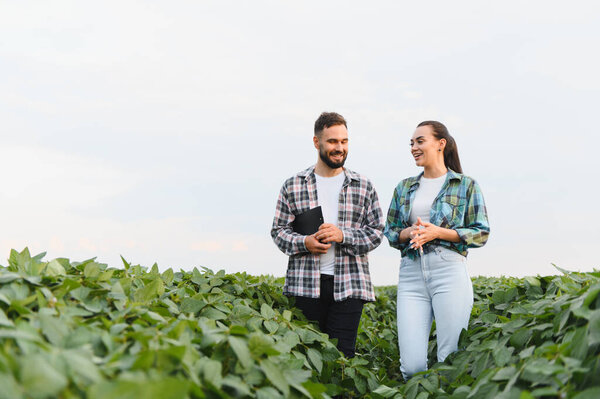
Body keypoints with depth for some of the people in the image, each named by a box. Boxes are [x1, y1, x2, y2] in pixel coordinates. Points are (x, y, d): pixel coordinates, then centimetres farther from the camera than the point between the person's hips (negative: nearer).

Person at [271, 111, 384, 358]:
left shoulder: (363, 187, 9)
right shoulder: (292, 186, 8)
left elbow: (376, 232, 7)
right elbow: (278, 231, 9)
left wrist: (343, 235, -10)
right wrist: (304, 243, -11)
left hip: (349, 285, 0)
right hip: (305, 284, 0)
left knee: (342, 354, -1)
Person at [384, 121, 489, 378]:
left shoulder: (466, 185, 7)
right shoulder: (404, 188, 18)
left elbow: (481, 233, 2)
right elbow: (390, 232, 19)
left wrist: (438, 233, -10)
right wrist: (408, 233, -4)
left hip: (449, 272, -3)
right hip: (411, 276, 3)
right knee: (412, 366, -4)